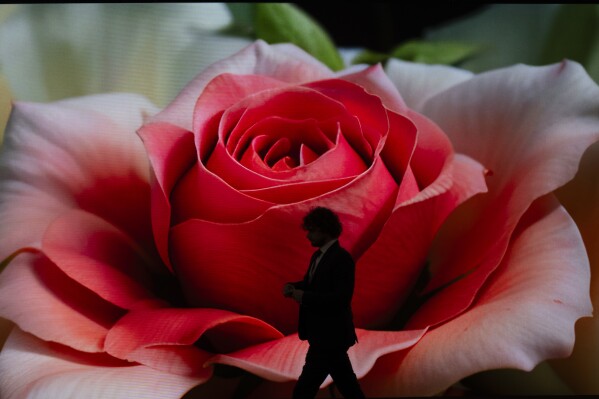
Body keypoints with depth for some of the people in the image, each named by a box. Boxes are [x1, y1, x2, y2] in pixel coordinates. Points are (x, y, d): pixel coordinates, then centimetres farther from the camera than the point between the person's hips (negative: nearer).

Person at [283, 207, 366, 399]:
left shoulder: (342, 258, -19)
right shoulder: (318, 255, 10)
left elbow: (341, 298, -26)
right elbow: (313, 284, 21)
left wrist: (304, 296, -25)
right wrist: (294, 287, -1)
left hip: (331, 334, -10)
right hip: (325, 332, 10)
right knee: (345, 383, 19)